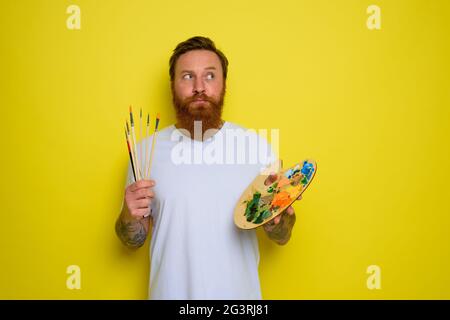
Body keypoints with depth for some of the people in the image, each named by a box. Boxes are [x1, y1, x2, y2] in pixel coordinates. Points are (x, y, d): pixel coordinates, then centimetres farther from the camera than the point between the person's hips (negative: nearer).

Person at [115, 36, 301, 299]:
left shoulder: (257, 146, -10)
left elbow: (282, 237, -3)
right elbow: (133, 240, 1)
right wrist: (130, 216, -20)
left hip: (238, 292, 0)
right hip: (171, 291, 1)